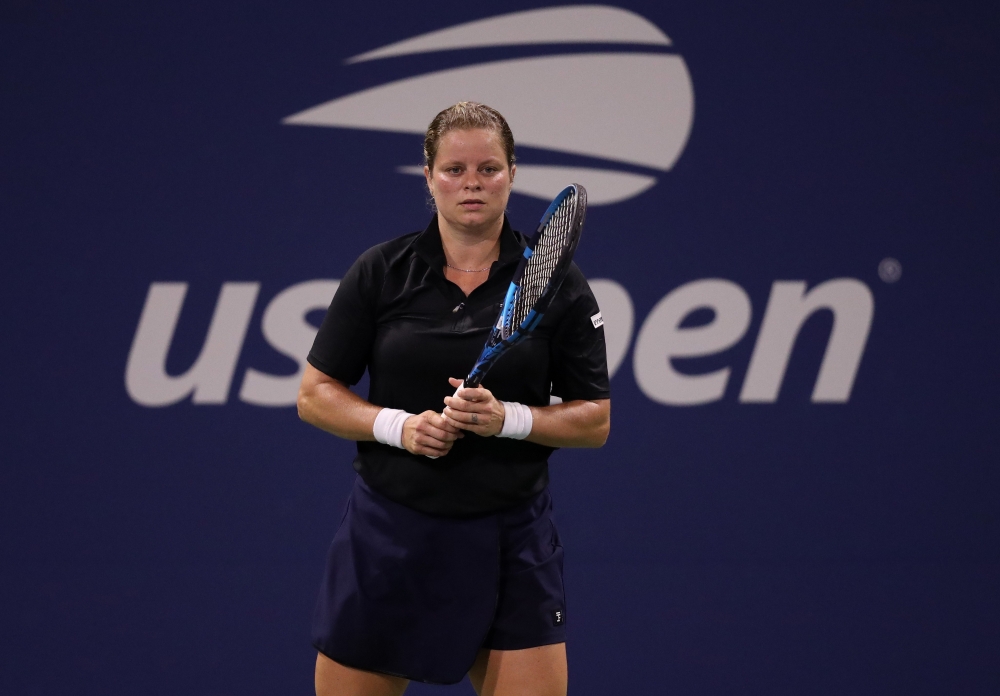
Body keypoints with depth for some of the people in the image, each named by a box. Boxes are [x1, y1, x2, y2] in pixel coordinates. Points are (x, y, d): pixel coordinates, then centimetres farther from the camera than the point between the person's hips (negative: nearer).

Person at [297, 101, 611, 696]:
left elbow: (594, 421, 1)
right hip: (389, 531, 0)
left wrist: (506, 418, -16)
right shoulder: (381, 273, 0)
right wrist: (399, 425, -14)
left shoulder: (557, 284, -1)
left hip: (512, 544, 0)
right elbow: (316, 394, 3)